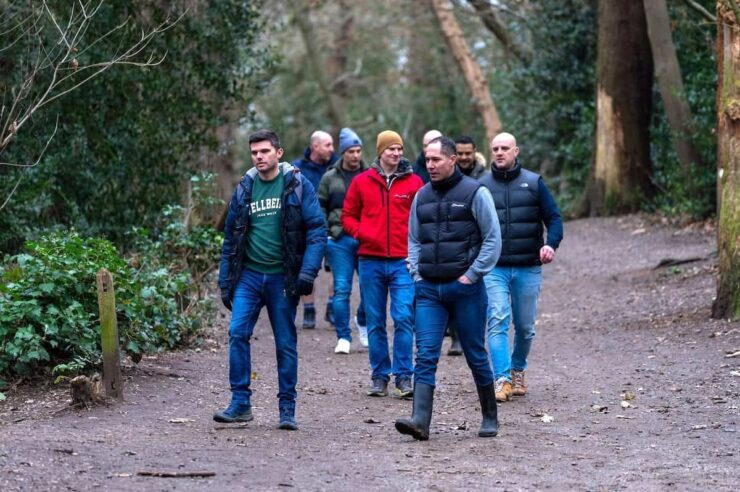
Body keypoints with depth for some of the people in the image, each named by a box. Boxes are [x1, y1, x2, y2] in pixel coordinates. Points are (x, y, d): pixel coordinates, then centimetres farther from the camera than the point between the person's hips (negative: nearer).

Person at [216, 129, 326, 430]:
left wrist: (308, 273, -16)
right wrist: (225, 283, 10)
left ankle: (287, 409, 12)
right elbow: (230, 238, 14)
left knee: (286, 344, 3)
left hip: (282, 278, -3)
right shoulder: (244, 189, 9)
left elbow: (317, 230, -7)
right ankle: (240, 402, -5)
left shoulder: (297, 185, -3)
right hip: (249, 275, 3)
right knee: (237, 333, -11)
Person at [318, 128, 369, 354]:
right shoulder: (330, 178, 7)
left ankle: (363, 321, 30)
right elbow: (320, 208, 11)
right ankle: (343, 337, 3)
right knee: (342, 289, -3)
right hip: (340, 240, 0)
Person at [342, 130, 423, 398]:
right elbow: (348, 216, 12)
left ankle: (403, 376, -3)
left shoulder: (413, 182, 4)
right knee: (375, 323, 6)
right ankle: (380, 377, 14)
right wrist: (361, 233, -5)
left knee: (404, 319, -9)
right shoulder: (362, 182, 6)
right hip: (371, 261, 2)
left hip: (403, 262, -1)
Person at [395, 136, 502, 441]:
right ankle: (420, 421, -16)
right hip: (428, 289, 4)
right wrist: (416, 273, 5)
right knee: (425, 355, -8)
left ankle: (490, 418, 19)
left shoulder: (475, 193, -4)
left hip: (465, 287, -4)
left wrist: (472, 274, -10)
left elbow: (493, 239, -5)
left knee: (476, 355, 5)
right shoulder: (422, 196, 11)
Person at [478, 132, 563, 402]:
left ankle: (518, 370, 32)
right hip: (494, 268, -1)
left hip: (528, 269, 1)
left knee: (525, 327, 10)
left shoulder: (533, 182, 4)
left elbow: (554, 218, 3)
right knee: (498, 322, -15)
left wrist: (551, 244, -16)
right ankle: (502, 380, -18)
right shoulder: (482, 185, 4)